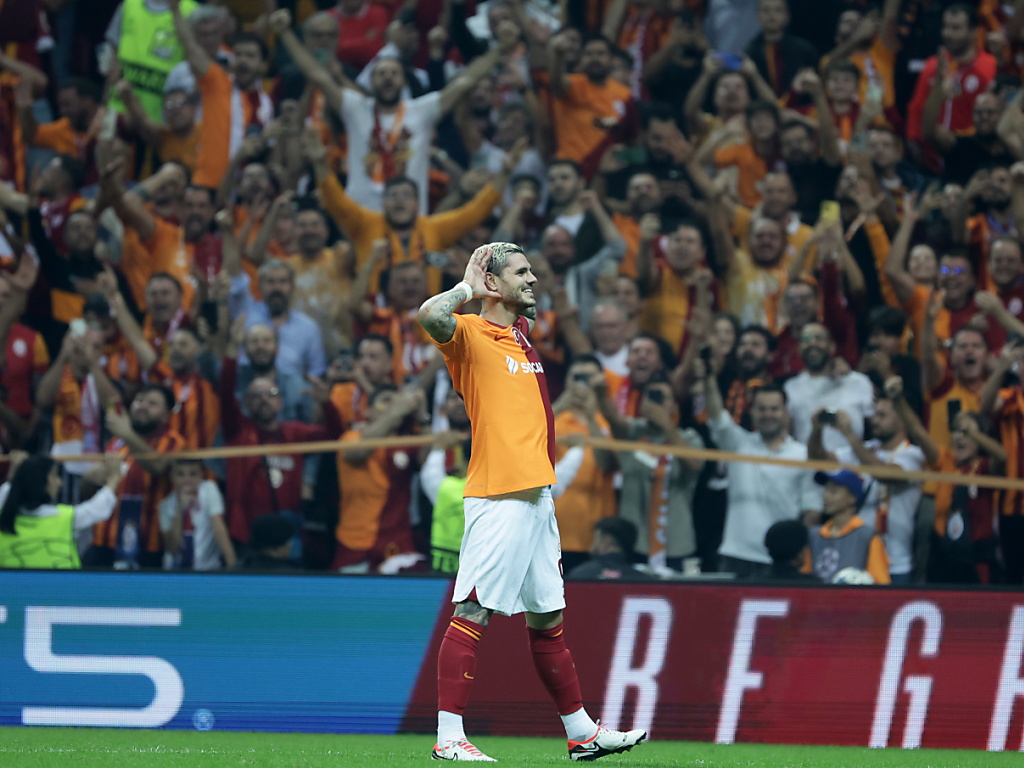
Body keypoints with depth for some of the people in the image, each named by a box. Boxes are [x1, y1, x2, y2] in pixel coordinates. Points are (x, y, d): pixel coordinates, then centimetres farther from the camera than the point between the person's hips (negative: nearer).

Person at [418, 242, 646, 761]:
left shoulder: (521, 332, 18)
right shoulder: (469, 334, -6)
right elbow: (431, 315, -28)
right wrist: (469, 288, -12)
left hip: (538, 496, 9)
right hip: (497, 499, -9)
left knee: (548, 617, 15)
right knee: (473, 614, -9)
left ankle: (581, 733, 21)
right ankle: (449, 737, -10)